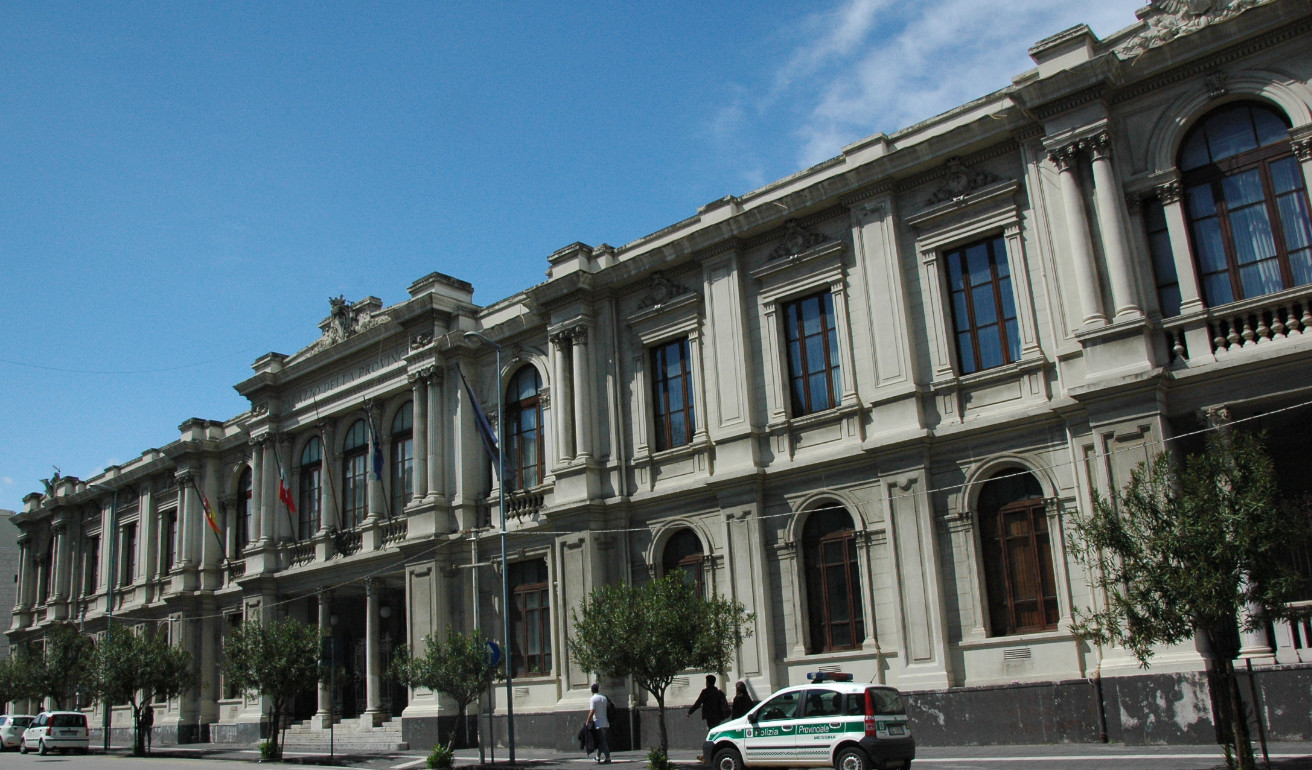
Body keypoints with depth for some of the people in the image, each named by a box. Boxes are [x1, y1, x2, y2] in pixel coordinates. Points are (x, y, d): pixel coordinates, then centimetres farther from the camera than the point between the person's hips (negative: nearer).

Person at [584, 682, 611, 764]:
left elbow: (592, 711, -18)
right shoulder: (604, 698, 12)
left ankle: (608, 758, -7)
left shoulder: (592, 699, -9)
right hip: (606, 723, 7)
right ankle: (598, 757, 21)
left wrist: (587, 722, -12)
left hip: (598, 723, -7)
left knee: (602, 742, -5)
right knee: (601, 741, 16)